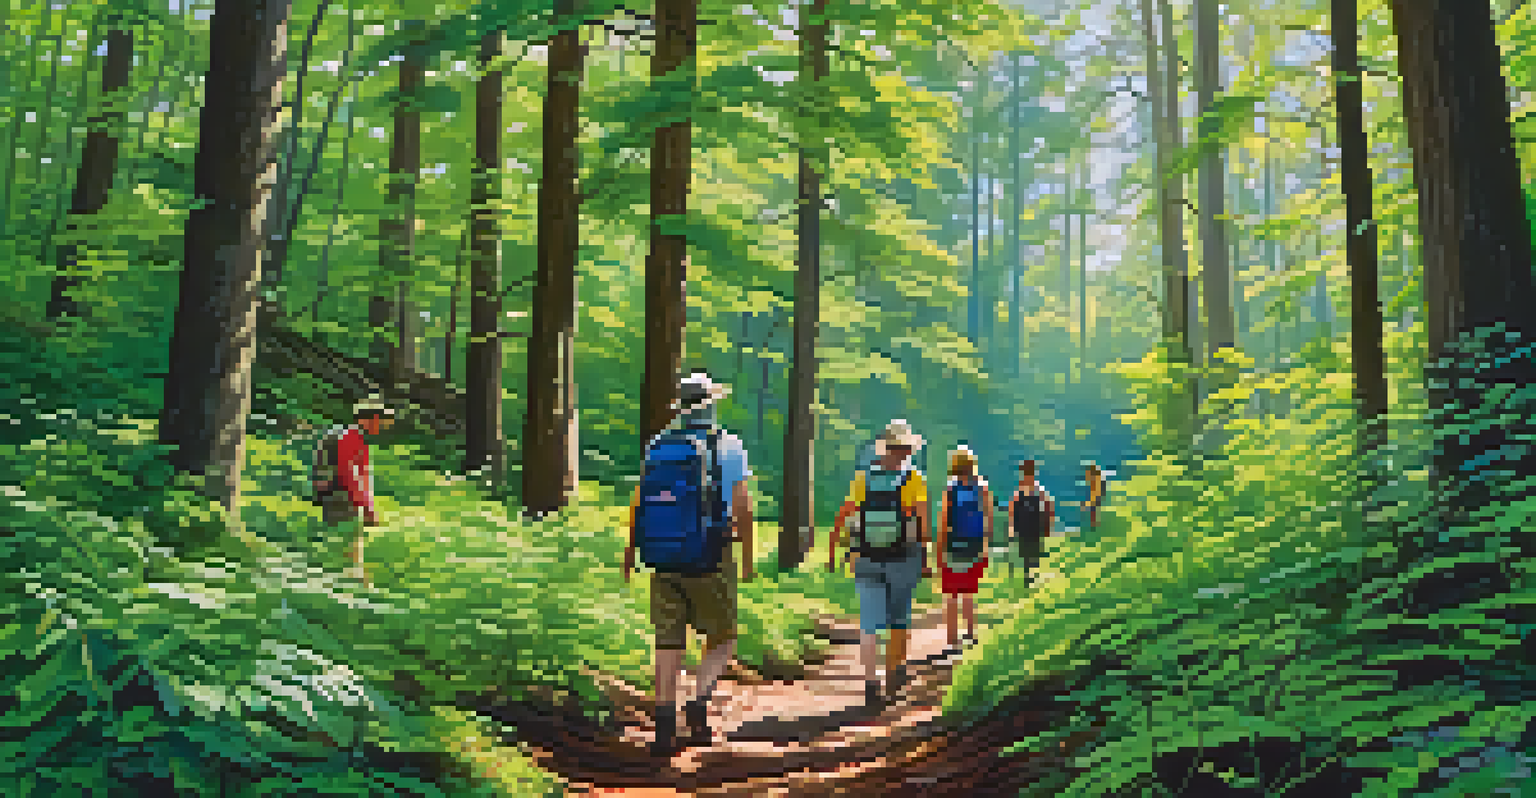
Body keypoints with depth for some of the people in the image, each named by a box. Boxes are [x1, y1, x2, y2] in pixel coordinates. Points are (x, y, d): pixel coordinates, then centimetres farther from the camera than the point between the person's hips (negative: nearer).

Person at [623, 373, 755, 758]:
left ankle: (664, 723, 1)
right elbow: (743, 507, -10)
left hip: (663, 558, 3)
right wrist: (748, 556, 0)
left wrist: (629, 551, 15)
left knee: (669, 642, 7)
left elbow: (638, 502, 4)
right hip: (710, 560, -3)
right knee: (721, 640, 12)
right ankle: (699, 703, -8)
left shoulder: (658, 445, 5)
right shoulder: (727, 445, -5)